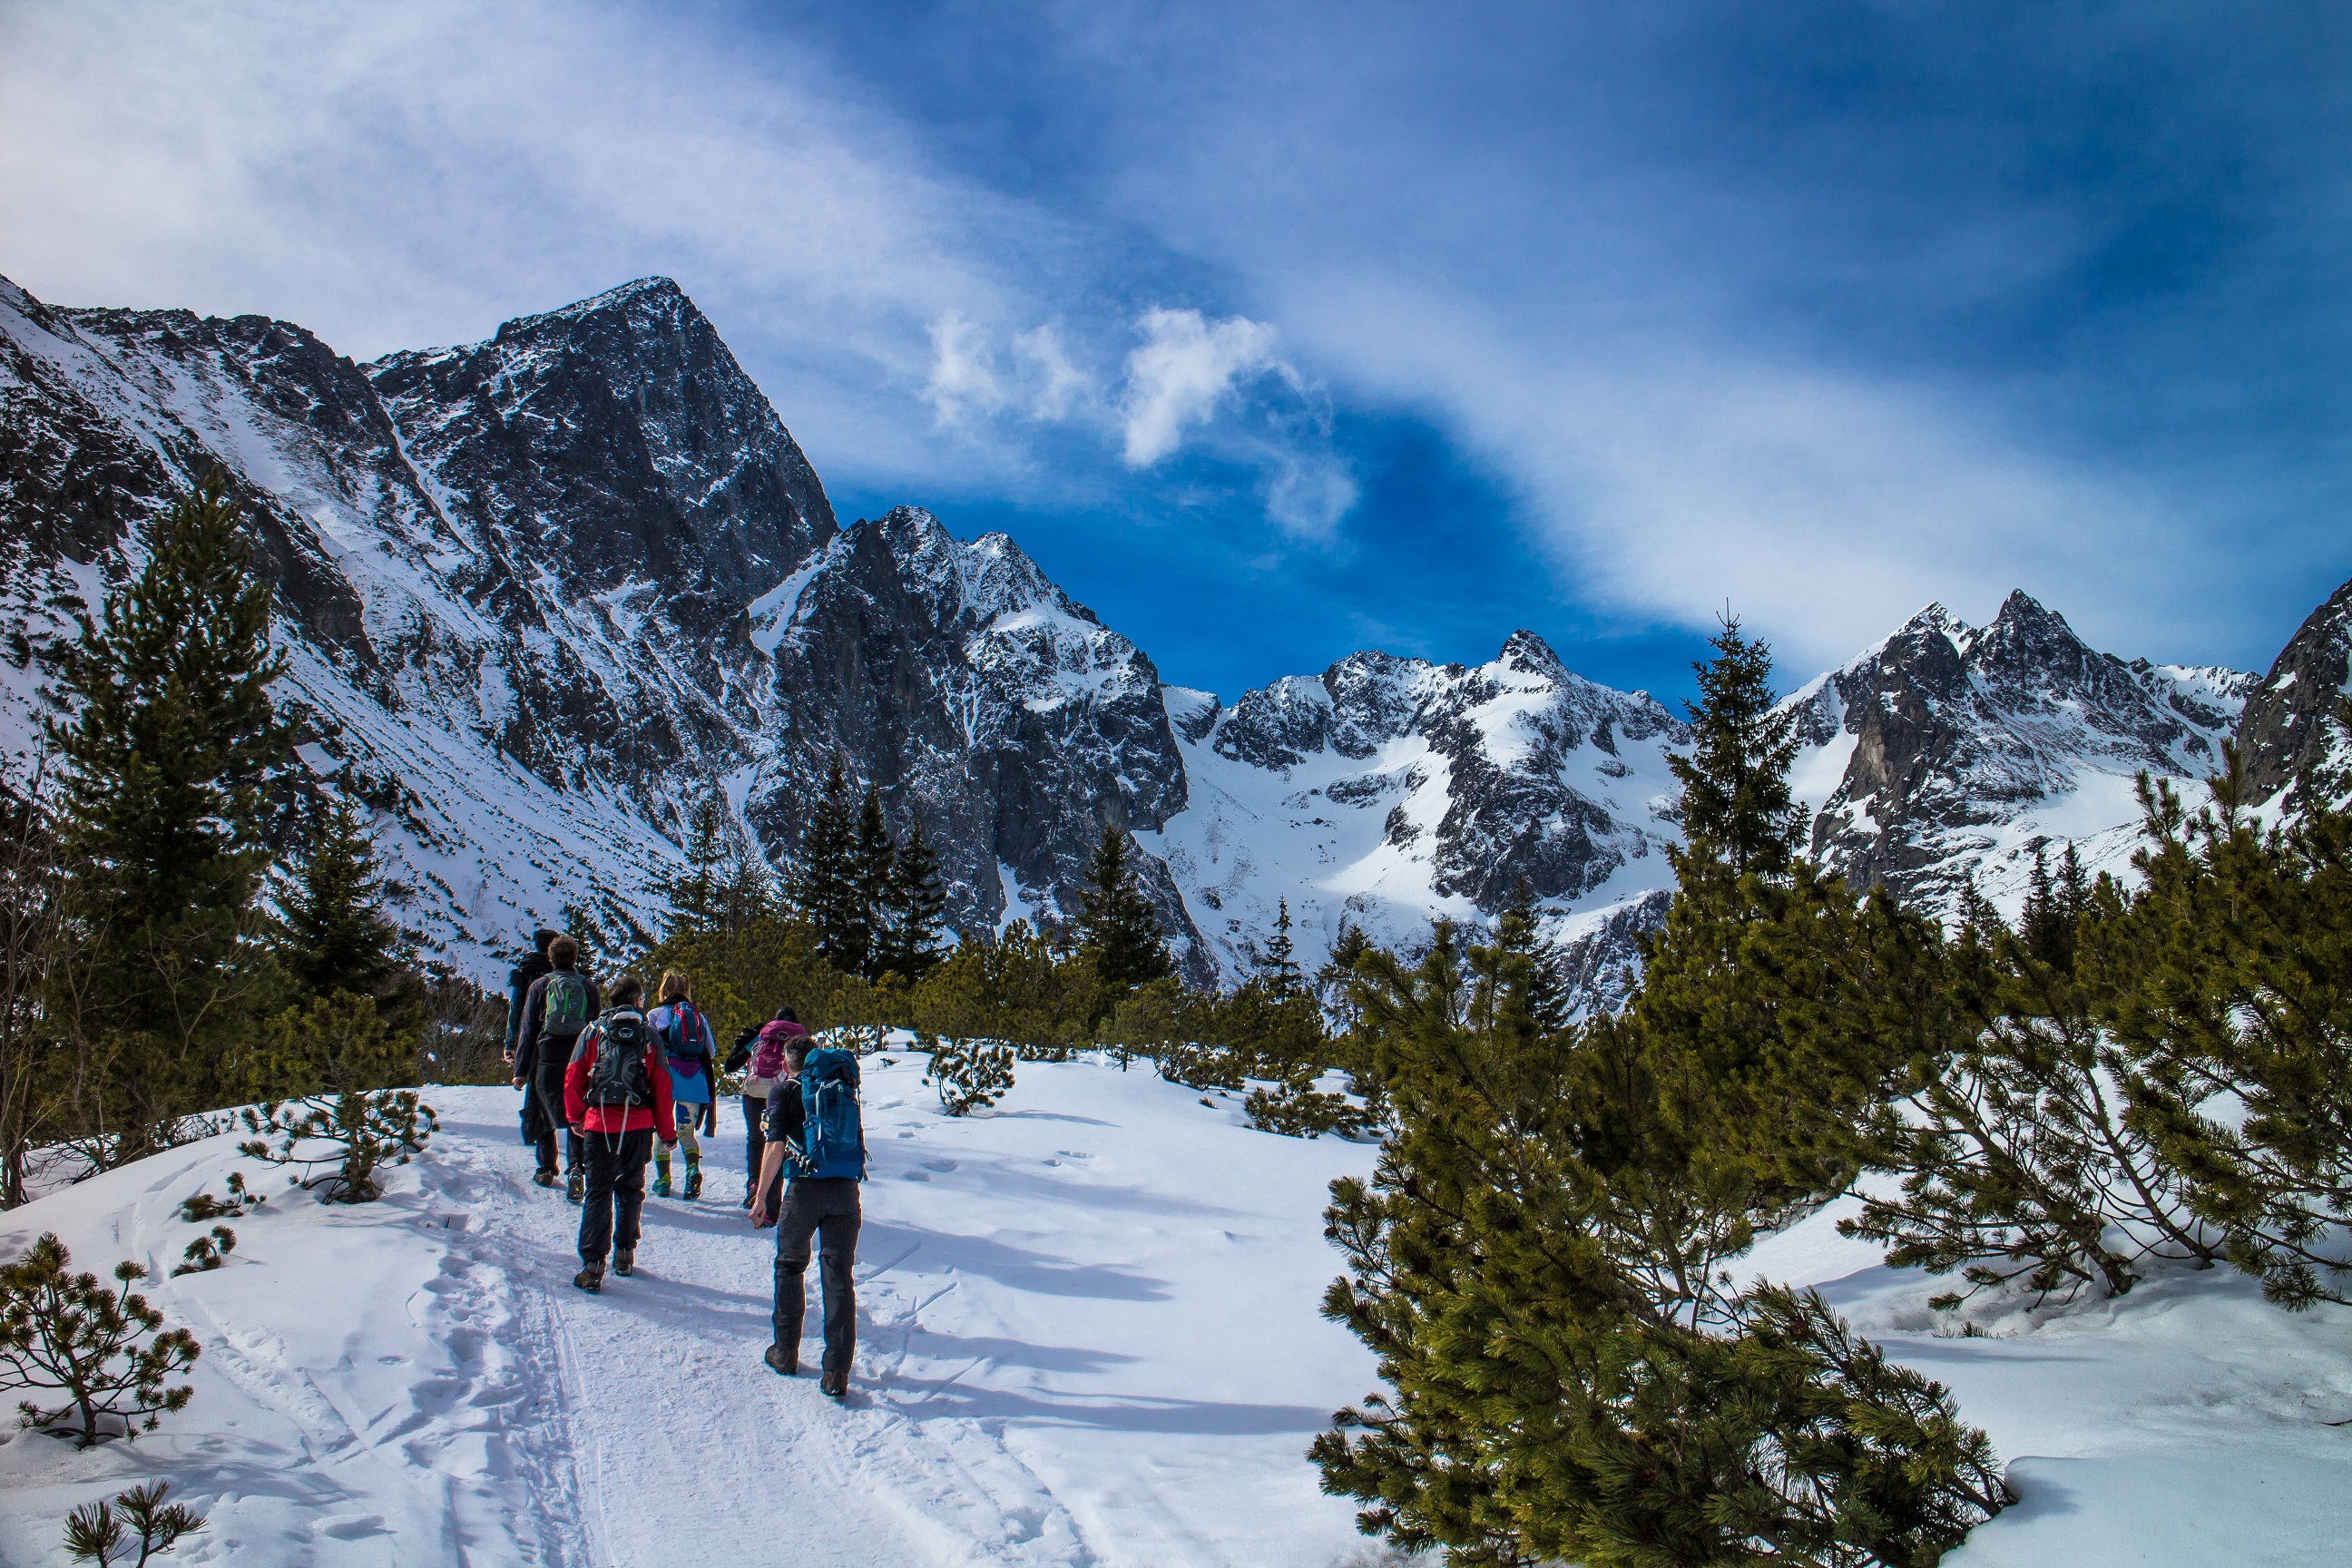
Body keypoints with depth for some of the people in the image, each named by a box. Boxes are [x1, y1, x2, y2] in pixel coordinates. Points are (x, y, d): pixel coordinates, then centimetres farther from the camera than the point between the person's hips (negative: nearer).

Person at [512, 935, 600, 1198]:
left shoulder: (539, 986, 4)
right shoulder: (589, 986, 6)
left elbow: (528, 1030, 3)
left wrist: (521, 1070, 5)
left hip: (547, 1060, 0)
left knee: (545, 1116, 14)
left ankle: (546, 1170, 21)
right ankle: (576, 1167, -19)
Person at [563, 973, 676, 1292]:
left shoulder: (593, 1031, 4)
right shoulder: (649, 1035, 3)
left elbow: (573, 1079, 3)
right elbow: (662, 1086, 2)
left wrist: (576, 1118, 18)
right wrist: (667, 1132, 10)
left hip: (598, 1125, 0)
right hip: (638, 1126, 0)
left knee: (598, 1193, 4)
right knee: (630, 1188, 18)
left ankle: (593, 1265, -5)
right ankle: (624, 1254, 22)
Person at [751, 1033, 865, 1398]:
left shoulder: (785, 1091, 4)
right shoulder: (844, 1087, 16)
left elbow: (775, 1147, -6)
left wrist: (761, 1198, -2)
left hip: (805, 1189, -3)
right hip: (846, 1190, 3)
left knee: (789, 1267, 18)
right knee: (840, 1277, 5)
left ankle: (785, 1354, 26)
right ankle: (836, 1372, 2)